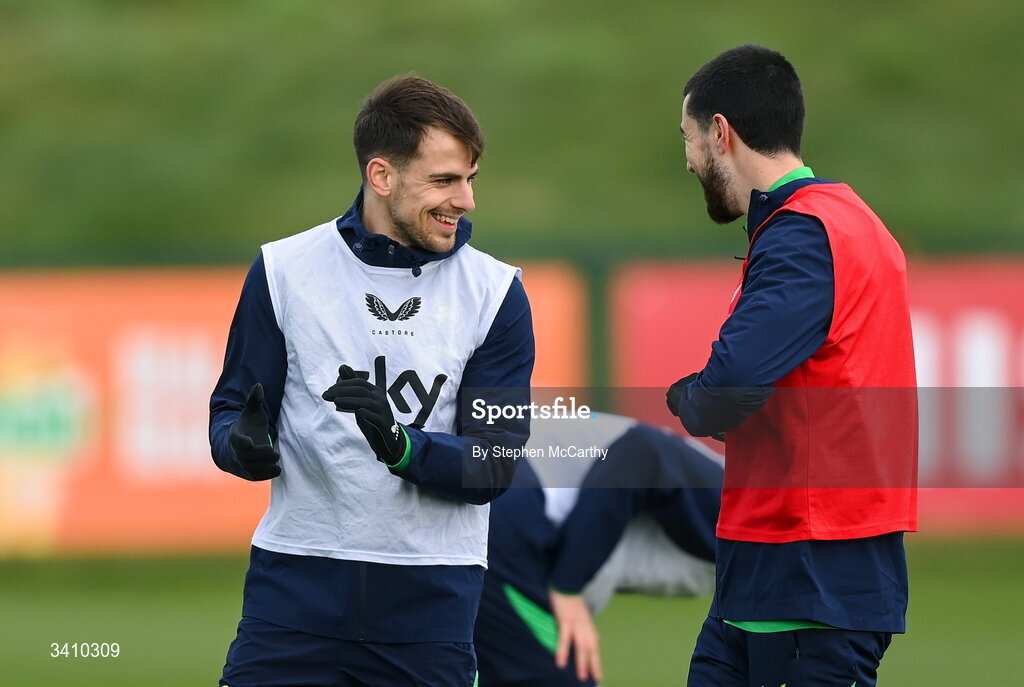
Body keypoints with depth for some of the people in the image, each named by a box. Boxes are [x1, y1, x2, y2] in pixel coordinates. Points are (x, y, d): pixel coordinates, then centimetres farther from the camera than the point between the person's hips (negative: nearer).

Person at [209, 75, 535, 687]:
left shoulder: (496, 292, 2)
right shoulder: (284, 269, 3)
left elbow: (495, 465, -3)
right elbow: (232, 408, 7)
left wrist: (403, 446, -22)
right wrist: (243, 445, -17)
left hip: (431, 597, 0)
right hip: (297, 583, 0)